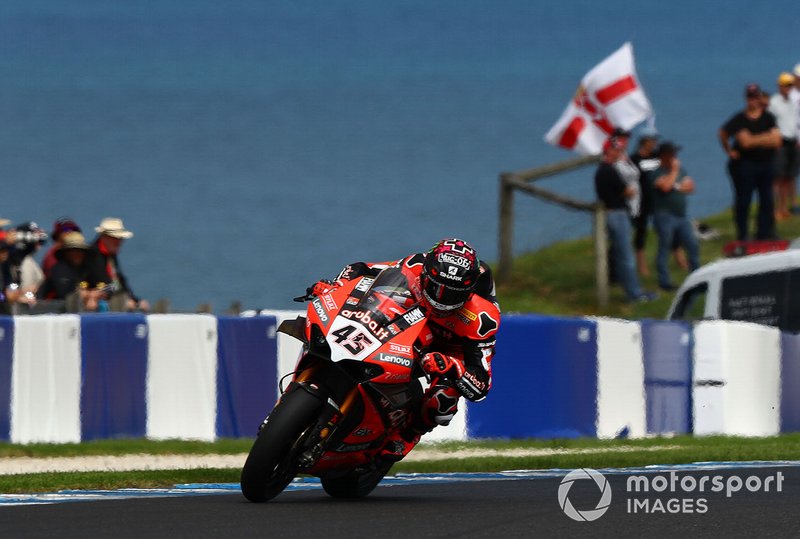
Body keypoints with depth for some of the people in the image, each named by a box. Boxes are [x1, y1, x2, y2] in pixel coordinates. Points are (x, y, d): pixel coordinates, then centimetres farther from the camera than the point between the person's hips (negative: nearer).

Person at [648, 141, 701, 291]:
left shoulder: (680, 170, 15)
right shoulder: (657, 173, -9)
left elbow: (691, 187, 12)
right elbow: (665, 186, -26)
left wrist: (679, 188, -7)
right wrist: (674, 170, -15)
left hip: (682, 216, 7)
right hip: (665, 216, -7)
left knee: (693, 245, 6)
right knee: (664, 249, -1)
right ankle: (664, 281, 4)